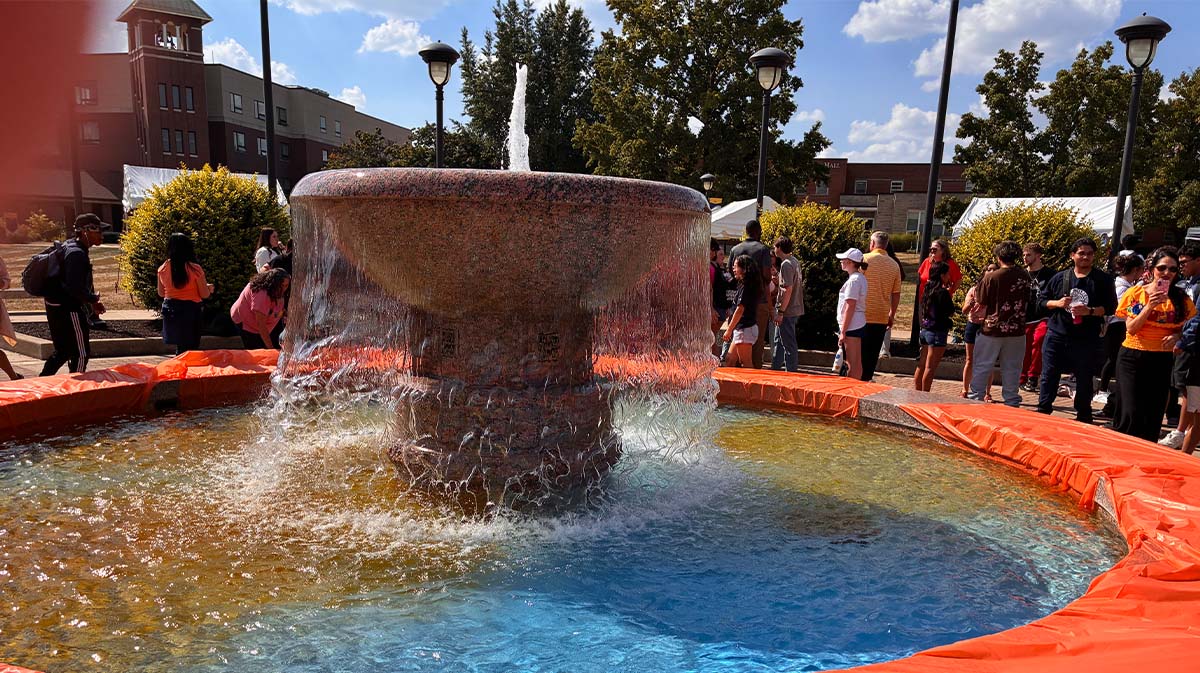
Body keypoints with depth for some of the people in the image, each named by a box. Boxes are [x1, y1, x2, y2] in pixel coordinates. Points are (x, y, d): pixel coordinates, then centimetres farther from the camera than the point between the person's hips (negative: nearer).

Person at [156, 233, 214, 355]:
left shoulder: (162, 269, -1)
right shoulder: (195, 269, -14)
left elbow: (161, 293, 11)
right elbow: (204, 295, -7)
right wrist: (209, 288, 14)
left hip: (170, 311, 4)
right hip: (190, 310, -4)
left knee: (180, 348, 16)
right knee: (190, 349, 4)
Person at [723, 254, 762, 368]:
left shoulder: (745, 286, -15)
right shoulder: (748, 285, 14)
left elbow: (740, 310, -18)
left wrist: (729, 330, -14)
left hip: (745, 329, -10)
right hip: (741, 329, 10)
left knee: (746, 364, -4)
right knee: (730, 361, 12)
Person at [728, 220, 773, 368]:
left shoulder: (735, 249, 6)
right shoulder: (763, 249, -6)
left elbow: (730, 272, 6)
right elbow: (767, 275, -13)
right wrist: (765, 284, 7)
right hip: (759, 300, -4)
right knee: (758, 339, 3)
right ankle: (756, 369, 5)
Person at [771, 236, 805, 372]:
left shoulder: (786, 264, -18)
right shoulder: (795, 261, 10)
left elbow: (788, 289, -22)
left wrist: (781, 312, -21)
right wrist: (778, 280, 21)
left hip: (788, 311, -10)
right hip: (796, 308, 10)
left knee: (789, 343, -2)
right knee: (779, 340, 20)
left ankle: (792, 371, 5)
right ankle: (775, 367, 29)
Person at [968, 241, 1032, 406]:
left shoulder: (992, 277, -13)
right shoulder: (1025, 277, 0)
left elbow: (981, 301, -4)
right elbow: (1028, 303, 11)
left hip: (992, 330, -3)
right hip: (1017, 331, 4)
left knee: (982, 367, 6)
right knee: (1012, 369, 11)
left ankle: (975, 400, 9)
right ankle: (1012, 402, 16)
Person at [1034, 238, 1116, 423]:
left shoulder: (1103, 280, 2)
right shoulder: (1060, 277, 7)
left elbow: (1110, 307, -3)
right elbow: (1041, 300, 10)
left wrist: (1090, 311, -19)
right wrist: (1057, 303, -8)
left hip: (1086, 339, -1)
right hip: (1056, 336, 1)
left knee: (1084, 380, 10)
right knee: (1048, 376, 2)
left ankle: (1083, 416, 23)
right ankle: (1043, 412, 11)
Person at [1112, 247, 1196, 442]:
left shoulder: (1180, 298, 4)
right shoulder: (1135, 293, -2)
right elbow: (1131, 328, -7)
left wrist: (1177, 336, -8)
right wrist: (1150, 306, -18)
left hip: (1162, 361, 3)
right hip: (1133, 358, -2)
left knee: (1153, 417, 5)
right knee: (1131, 414, -8)